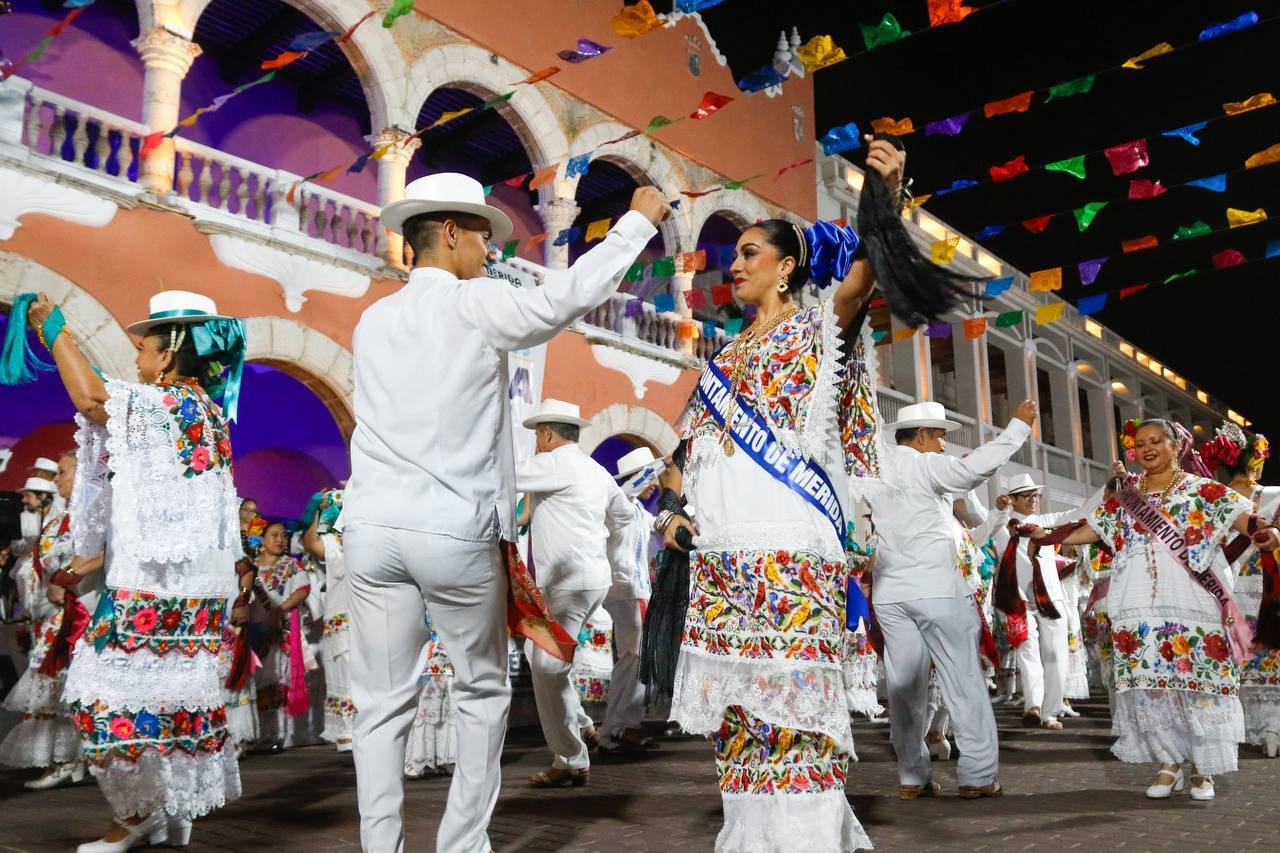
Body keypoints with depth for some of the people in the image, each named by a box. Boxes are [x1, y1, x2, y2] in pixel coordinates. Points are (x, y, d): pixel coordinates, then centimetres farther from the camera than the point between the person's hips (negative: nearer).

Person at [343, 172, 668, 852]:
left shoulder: (373, 321, 14)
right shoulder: (474, 305, -4)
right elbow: (567, 295, -14)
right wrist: (639, 220, -3)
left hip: (373, 527, 5)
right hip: (454, 534, -5)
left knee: (381, 704, 6)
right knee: (482, 692, 13)